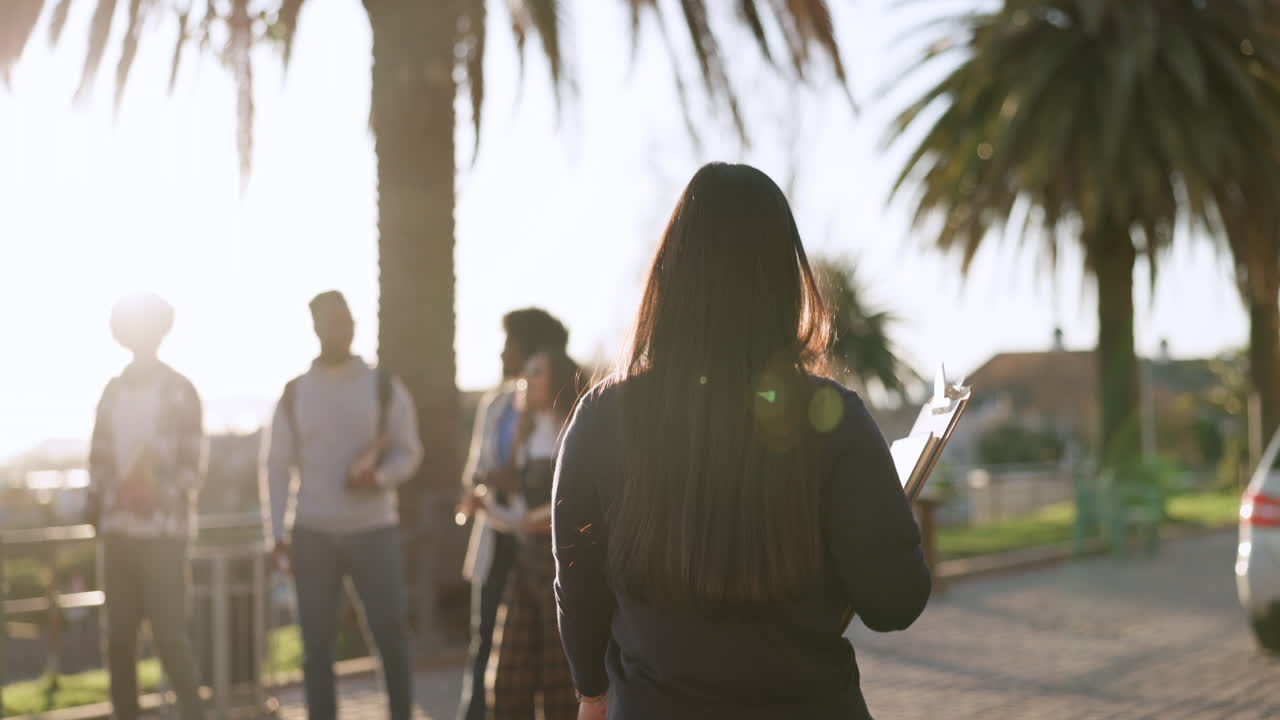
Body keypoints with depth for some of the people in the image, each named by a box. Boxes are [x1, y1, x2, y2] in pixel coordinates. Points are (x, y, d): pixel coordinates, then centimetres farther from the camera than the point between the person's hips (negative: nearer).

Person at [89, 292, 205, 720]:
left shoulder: (179, 391, 1)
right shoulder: (113, 391, 14)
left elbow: (193, 464, -2)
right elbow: (99, 457, 15)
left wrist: (160, 491, -17)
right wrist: (100, 507, 1)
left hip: (163, 530, -4)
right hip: (118, 531, 4)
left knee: (169, 633, -7)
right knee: (119, 636, 5)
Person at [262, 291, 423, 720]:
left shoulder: (384, 387, 2)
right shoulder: (294, 393, 6)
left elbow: (409, 451, 3)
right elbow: (278, 466, 6)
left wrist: (380, 477, -18)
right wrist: (278, 532, 0)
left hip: (374, 527, -1)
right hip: (313, 532, 1)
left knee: (391, 632, -3)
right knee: (317, 643, 3)